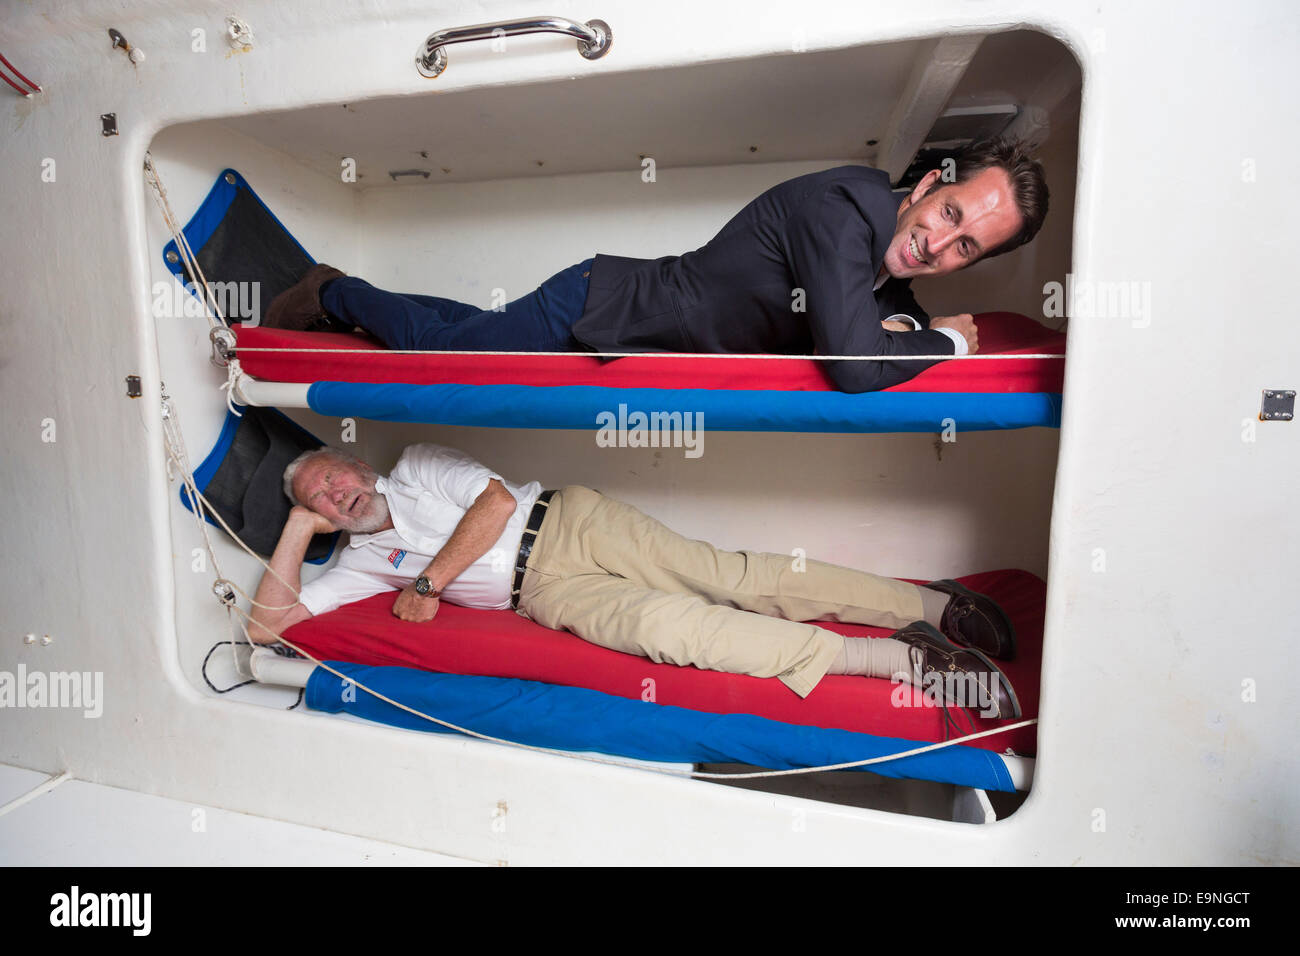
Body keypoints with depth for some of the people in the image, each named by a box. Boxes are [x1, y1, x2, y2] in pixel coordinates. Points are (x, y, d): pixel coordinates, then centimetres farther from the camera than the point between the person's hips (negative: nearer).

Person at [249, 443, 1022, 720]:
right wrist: (298, 526, 14)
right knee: (660, 623, -25)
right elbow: (270, 619, 16)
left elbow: (497, 500, -4)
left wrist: (430, 580, -3)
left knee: (726, 576, -19)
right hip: (548, 592, 2)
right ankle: (896, 658, -24)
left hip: (565, 521, -1)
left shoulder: (419, 465, 11)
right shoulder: (364, 563, 20)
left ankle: (934, 602, -12)